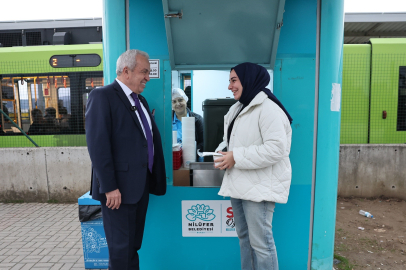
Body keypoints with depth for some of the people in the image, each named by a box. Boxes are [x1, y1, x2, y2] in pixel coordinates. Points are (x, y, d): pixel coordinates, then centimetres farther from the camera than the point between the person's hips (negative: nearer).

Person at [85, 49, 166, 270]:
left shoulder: (140, 100, 15)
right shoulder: (102, 96, -11)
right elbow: (97, 145, -18)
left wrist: (154, 179, 11)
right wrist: (109, 187, -20)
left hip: (141, 185, 8)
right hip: (119, 189, -8)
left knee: (134, 245, 20)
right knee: (121, 248, 7)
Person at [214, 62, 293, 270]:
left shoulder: (267, 107, -14)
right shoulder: (238, 109, 16)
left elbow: (276, 148, -24)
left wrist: (236, 157, -21)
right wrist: (222, 151, 0)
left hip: (259, 186, -9)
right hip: (239, 183, 9)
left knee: (260, 242, -1)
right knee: (244, 237, 20)